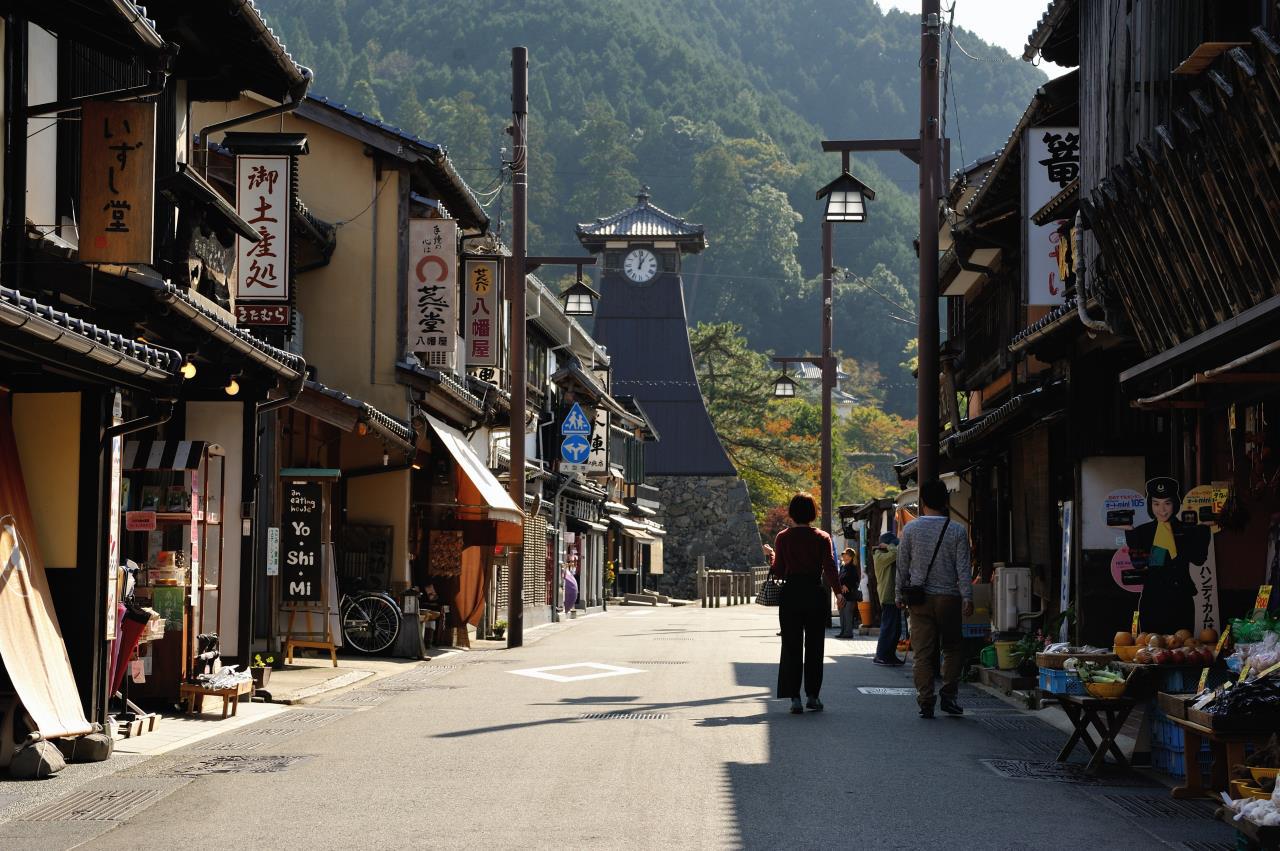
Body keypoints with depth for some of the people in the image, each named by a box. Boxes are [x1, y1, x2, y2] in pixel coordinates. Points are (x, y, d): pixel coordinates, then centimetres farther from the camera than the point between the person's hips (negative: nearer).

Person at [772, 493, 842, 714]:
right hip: (816, 593, 0)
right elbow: (830, 567, -8)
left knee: (792, 647, 4)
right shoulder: (822, 538, -2)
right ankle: (813, 695, 11)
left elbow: (779, 571, -2)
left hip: (791, 593, 0)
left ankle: (794, 697, -3)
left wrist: (772, 557, 17)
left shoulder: (783, 537, -2)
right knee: (814, 646, 10)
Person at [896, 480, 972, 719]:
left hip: (920, 599, 1)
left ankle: (926, 703, -1)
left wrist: (901, 596, 12)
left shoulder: (911, 529, 0)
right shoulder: (957, 531, -2)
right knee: (952, 649, 13)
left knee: (923, 652, 2)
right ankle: (949, 696, 3)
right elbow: (963, 568, -6)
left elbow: (903, 565, 4)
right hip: (949, 598, -1)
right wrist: (967, 597, -5)